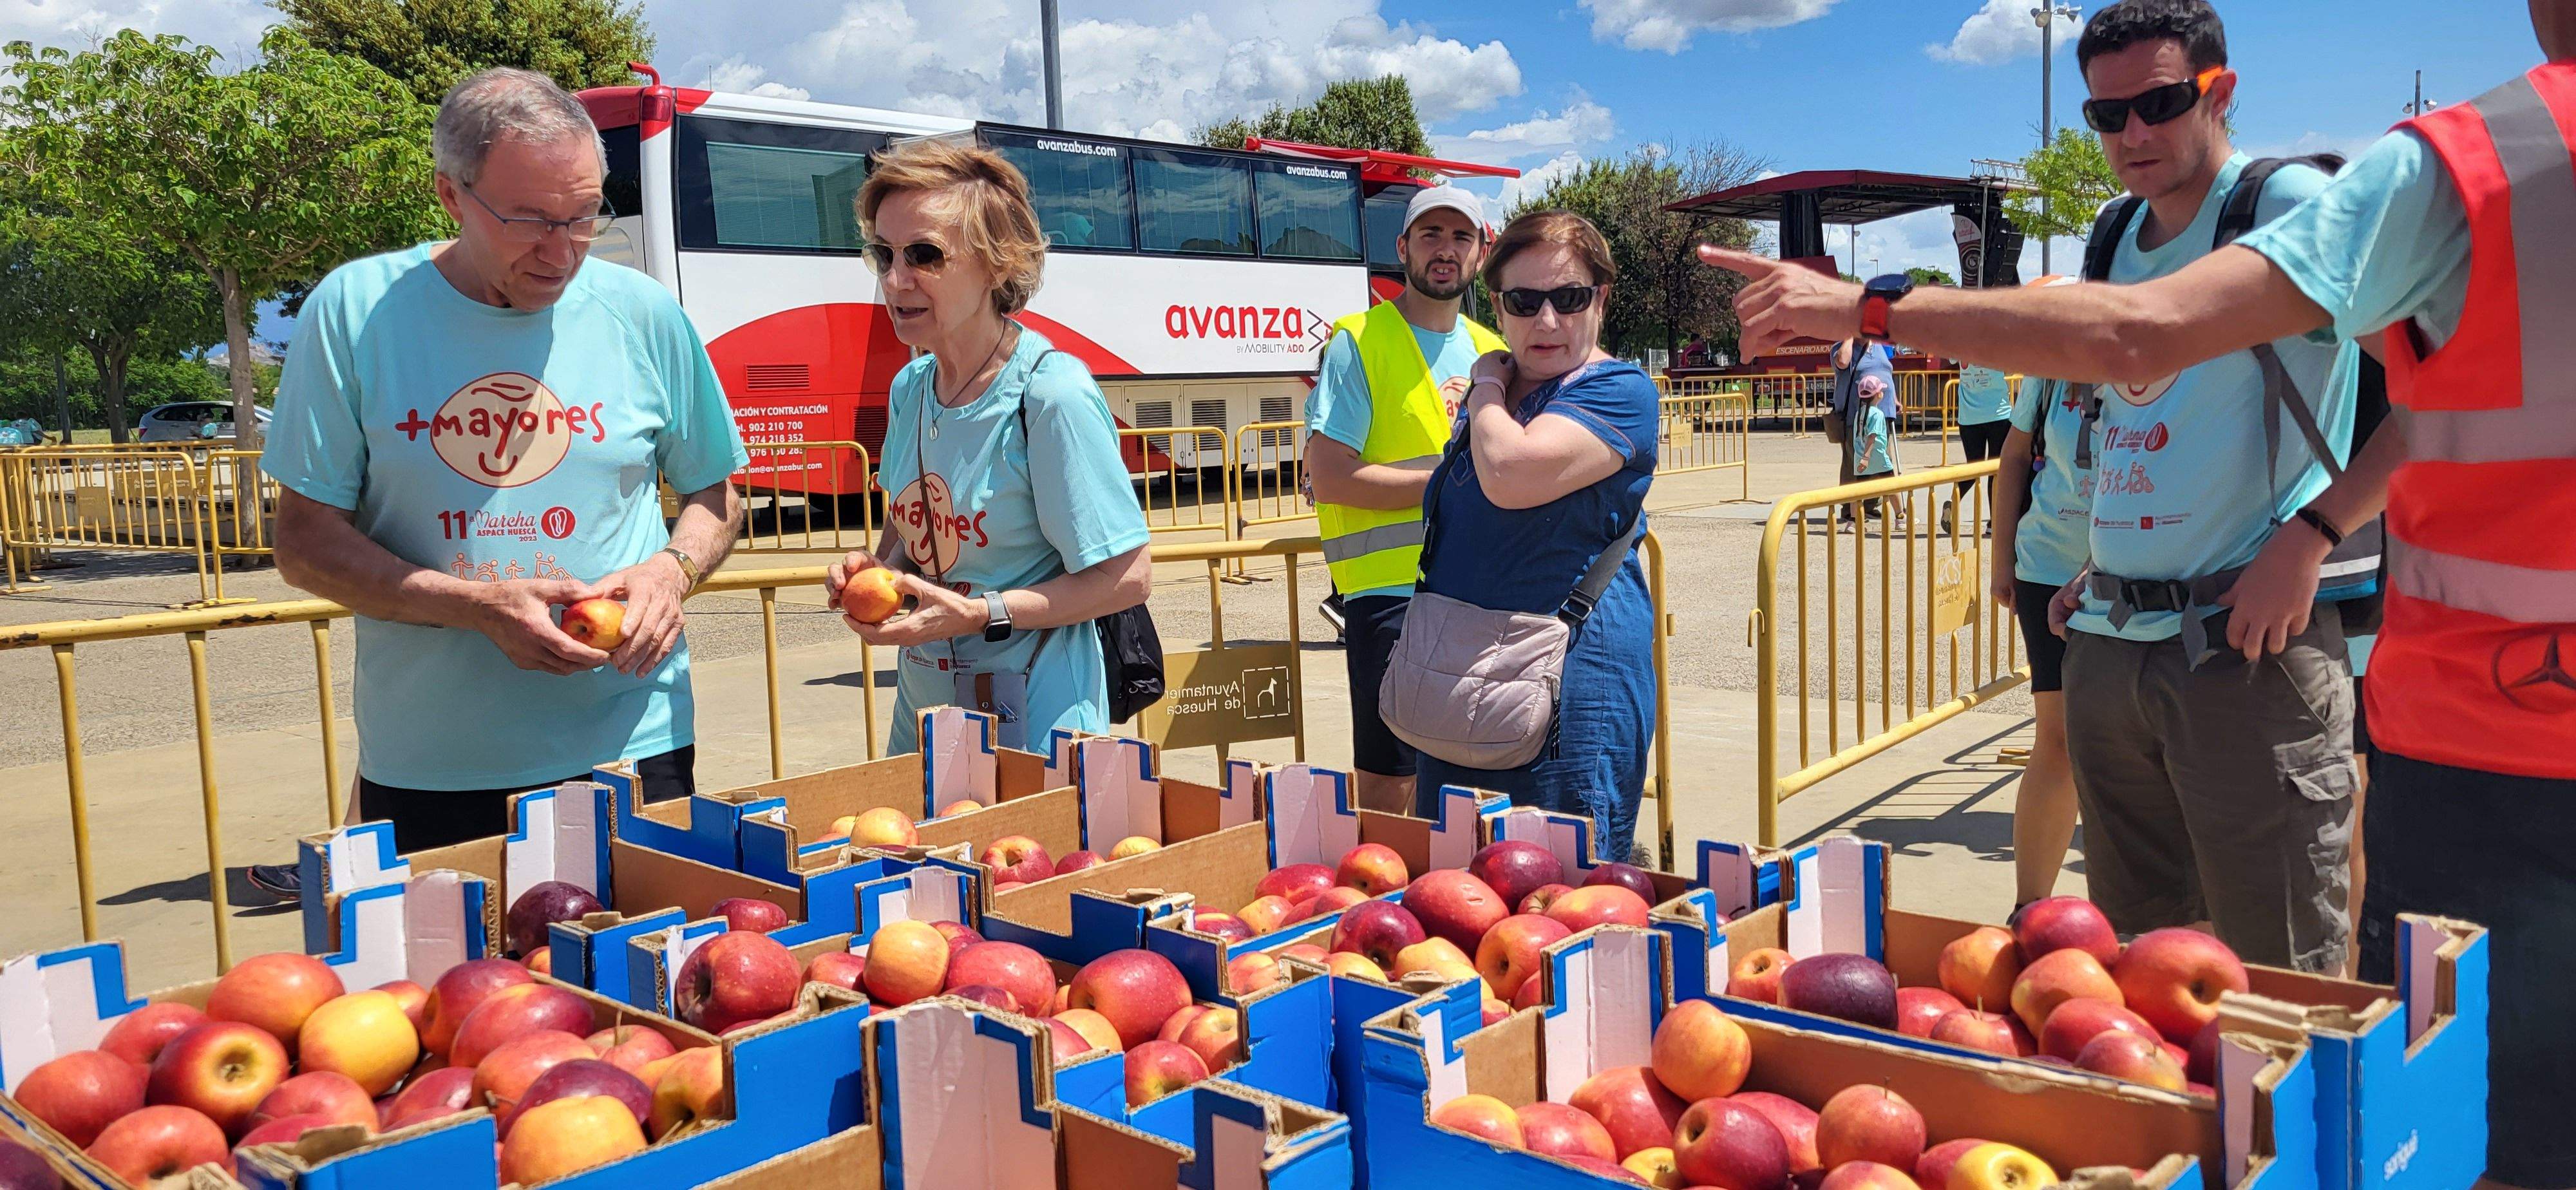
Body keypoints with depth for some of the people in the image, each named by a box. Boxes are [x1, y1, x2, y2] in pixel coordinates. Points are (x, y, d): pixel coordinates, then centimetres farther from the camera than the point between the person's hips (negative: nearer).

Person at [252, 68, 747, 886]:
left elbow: (714, 493, 13)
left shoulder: (642, 313, 1)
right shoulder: (357, 312, -4)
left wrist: (672, 570, -10)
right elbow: (306, 543, -3)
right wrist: (479, 608, -17)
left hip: (631, 751, 1)